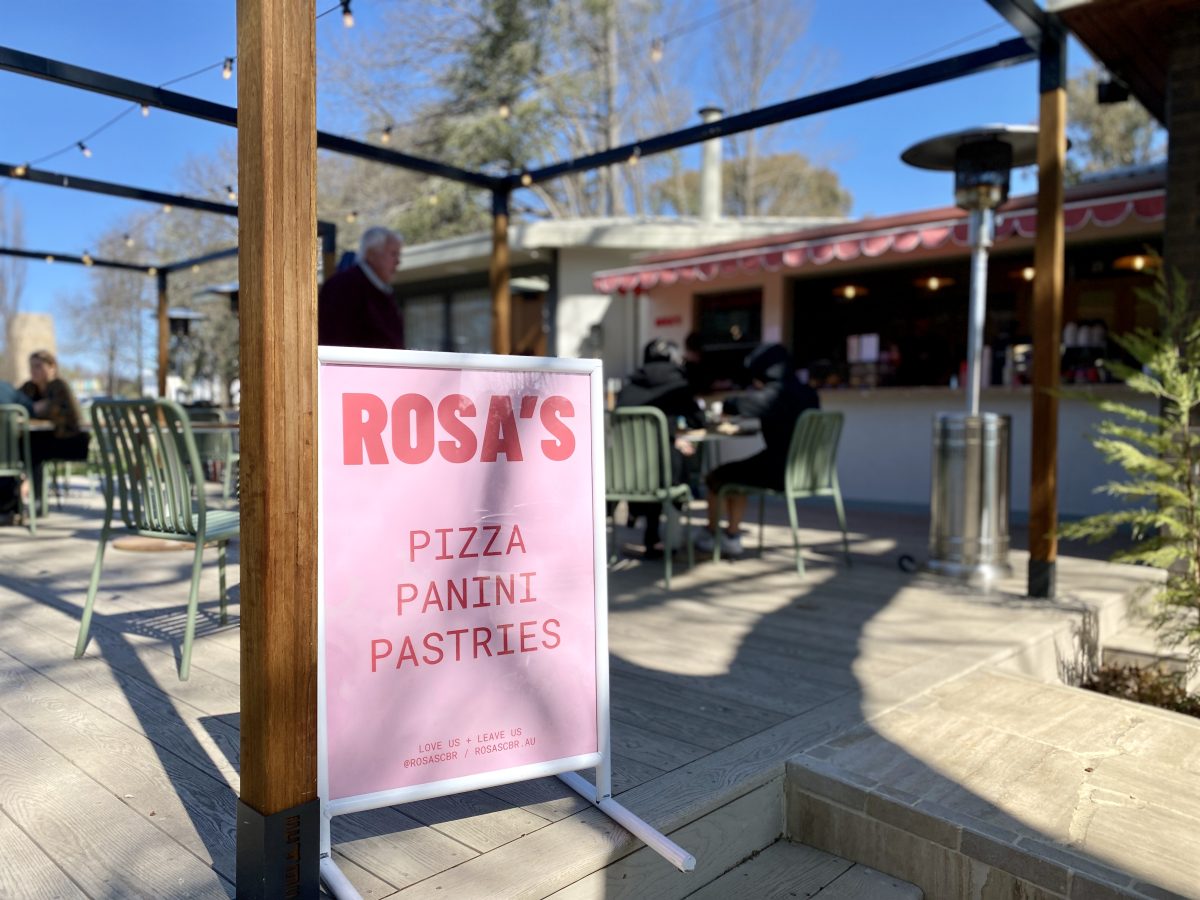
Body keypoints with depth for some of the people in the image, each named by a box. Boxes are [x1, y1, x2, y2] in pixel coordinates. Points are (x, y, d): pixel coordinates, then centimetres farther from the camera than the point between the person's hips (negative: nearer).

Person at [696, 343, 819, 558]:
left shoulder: (775, 393, -18)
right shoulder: (809, 394, 5)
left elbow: (733, 406, -8)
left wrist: (727, 403, 15)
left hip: (778, 472, -8)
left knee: (716, 477, 15)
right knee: (737, 473, 29)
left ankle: (711, 536, 35)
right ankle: (732, 538, 33)